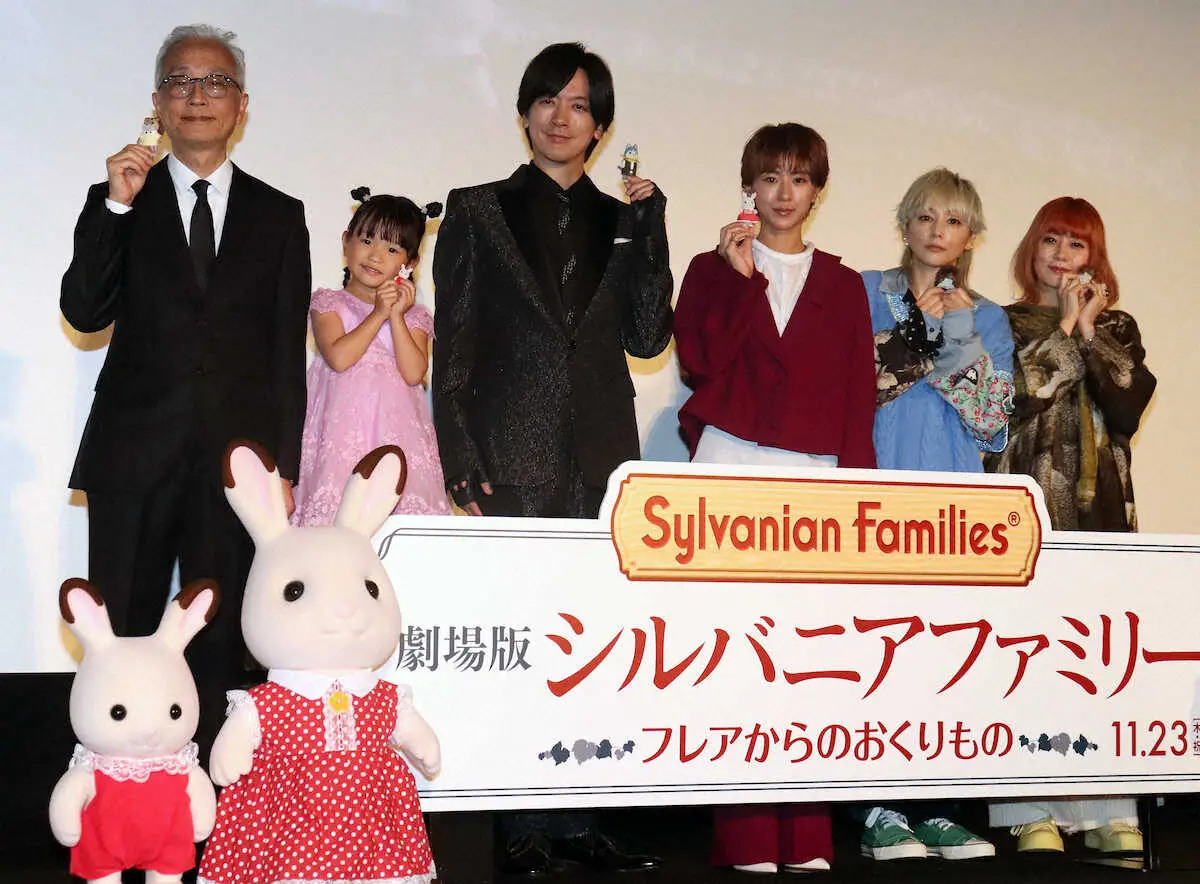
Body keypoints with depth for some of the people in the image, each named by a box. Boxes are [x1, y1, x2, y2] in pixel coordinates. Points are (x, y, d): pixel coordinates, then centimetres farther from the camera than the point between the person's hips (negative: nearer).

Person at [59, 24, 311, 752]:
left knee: (218, 648, 4)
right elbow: (85, 313, -3)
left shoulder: (279, 216, 10)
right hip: (135, 456, 0)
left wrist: (283, 467, 2)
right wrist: (116, 204, -12)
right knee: (118, 641, 2)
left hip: (237, 460, 1)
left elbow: (288, 351, 8)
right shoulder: (119, 201, 9)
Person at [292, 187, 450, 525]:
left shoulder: (413, 316, 14)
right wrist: (378, 314, -5)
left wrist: (397, 316, -5)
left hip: (397, 432, 2)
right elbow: (338, 357, -9)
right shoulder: (329, 304, 9)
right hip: (344, 431, -2)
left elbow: (414, 373, -3)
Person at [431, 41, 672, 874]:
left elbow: (649, 335, 3)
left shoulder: (621, 220, 13)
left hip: (601, 459, 3)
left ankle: (577, 818, 14)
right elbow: (452, 347, 1)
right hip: (511, 456, -3)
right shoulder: (479, 211, 5)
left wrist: (647, 225, -4)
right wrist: (461, 463, -7)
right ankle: (526, 827, 6)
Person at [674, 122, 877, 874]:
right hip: (732, 470, -1)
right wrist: (742, 278, -7)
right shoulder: (714, 269, 12)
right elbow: (701, 360, -4)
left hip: (814, 475, 1)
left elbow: (859, 391, 11)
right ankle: (748, 837, -4)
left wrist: (854, 481, 1)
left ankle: (806, 836, -1)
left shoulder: (842, 285, 16)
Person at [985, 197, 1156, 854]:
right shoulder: (1004, 325, 9)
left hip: (1099, 504, 2)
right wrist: (1064, 328, -4)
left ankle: (1112, 813, 2)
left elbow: (1130, 406, 0)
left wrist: (1089, 333, -5)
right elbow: (1007, 398, -10)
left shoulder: (1117, 328, 17)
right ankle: (1034, 813, -3)